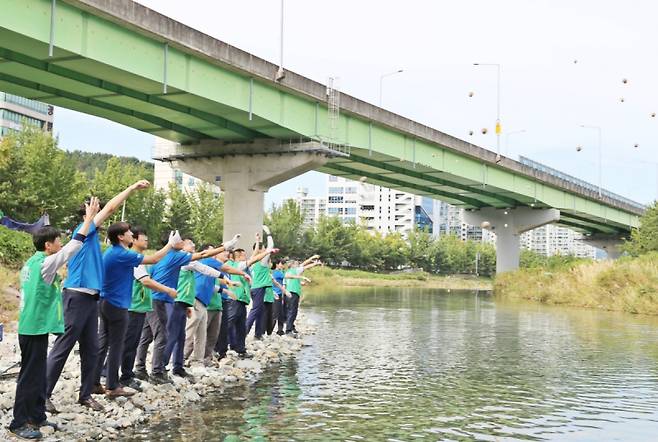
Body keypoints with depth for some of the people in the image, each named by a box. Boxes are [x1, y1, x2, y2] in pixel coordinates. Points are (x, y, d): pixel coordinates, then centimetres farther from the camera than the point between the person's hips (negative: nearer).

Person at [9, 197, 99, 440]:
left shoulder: (32, 263, 12)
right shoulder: (45, 264, -15)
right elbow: (73, 247, -19)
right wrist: (90, 217, -16)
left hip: (32, 327, 9)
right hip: (35, 329, -9)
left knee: (38, 374, 14)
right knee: (30, 375, -2)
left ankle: (36, 417, 21)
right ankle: (19, 422, 4)